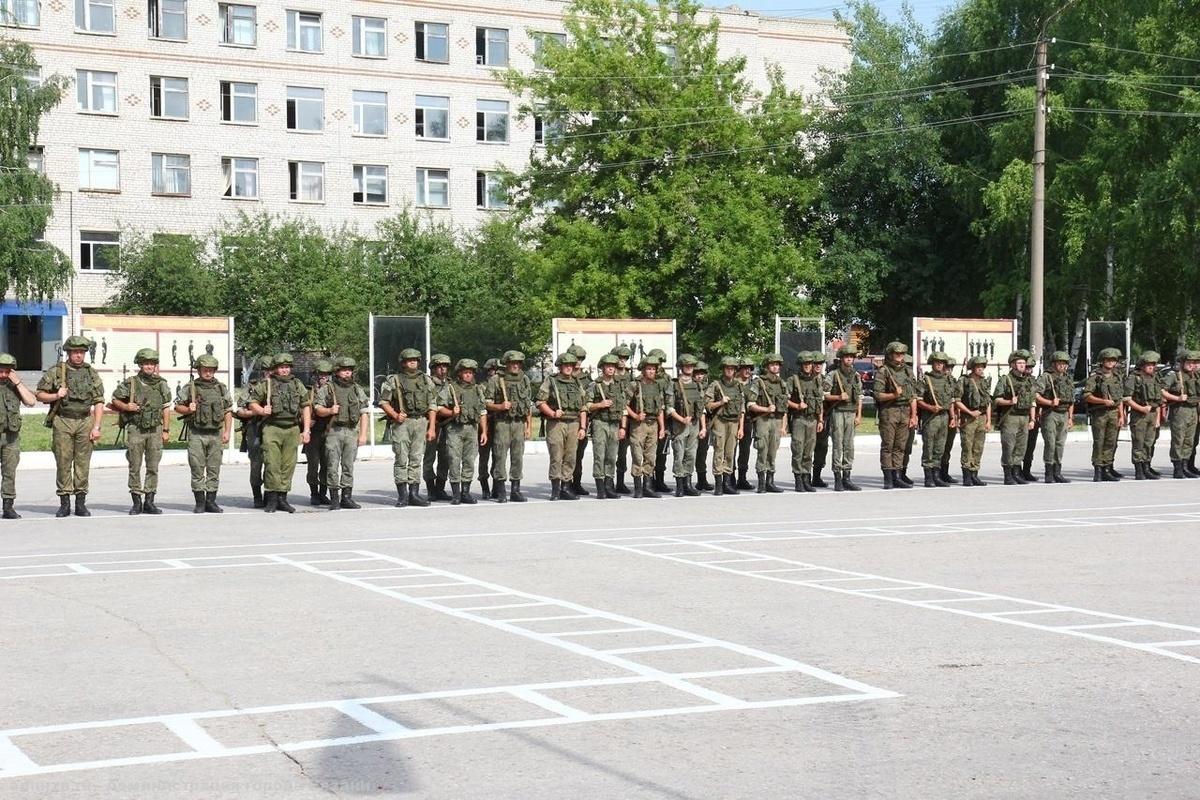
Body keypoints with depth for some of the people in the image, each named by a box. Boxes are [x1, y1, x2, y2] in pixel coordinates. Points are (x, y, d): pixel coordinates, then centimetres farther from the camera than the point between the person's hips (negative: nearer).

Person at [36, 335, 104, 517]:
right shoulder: (55, 371, 2)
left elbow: (99, 402, 6)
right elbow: (39, 394, 6)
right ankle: (64, 503, 6)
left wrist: (96, 427, -2)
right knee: (63, 463, 0)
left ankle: (81, 503, 8)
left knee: (83, 464, 2)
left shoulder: (92, 373, 7)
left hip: (85, 422, 1)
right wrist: (55, 396, -13)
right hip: (62, 422, -1)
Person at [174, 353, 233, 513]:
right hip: (196, 435, -2)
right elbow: (177, 406, 6)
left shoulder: (222, 388, 9)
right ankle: (200, 503, 5)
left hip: (216, 435, 2)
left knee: (214, 470, 4)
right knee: (197, 470, -1)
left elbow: (228, 412, 10)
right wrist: (188, 410, -14)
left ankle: (211, 502, 10)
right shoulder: (189, 387, 2)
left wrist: (227, 431, 1)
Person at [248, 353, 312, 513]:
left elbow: (306, 407, 13)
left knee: (288, 465, 4)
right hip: (272, 428, -3)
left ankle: (282, 499, 12)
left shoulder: (298, 385, 12)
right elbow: (252, 403, 7)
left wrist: (306, 430, 5)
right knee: (272, 464, -8)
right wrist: (262, 411, -14)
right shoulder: (266, 384, 3)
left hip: (292, 429, 3)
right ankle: (272, 499, -3)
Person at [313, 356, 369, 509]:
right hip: (334, 432, -3)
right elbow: (317, 409, 2)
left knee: (349, 466, 4)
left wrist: (363, 434, 2)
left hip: (352, 432, 3)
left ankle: (347, 497, 10)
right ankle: (334, 498, 0)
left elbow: (364, 413, 10)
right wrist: (329, 410, -18)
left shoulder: (357, 390, 13)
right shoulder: (327, 388, 4)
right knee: (333, 466, -4)